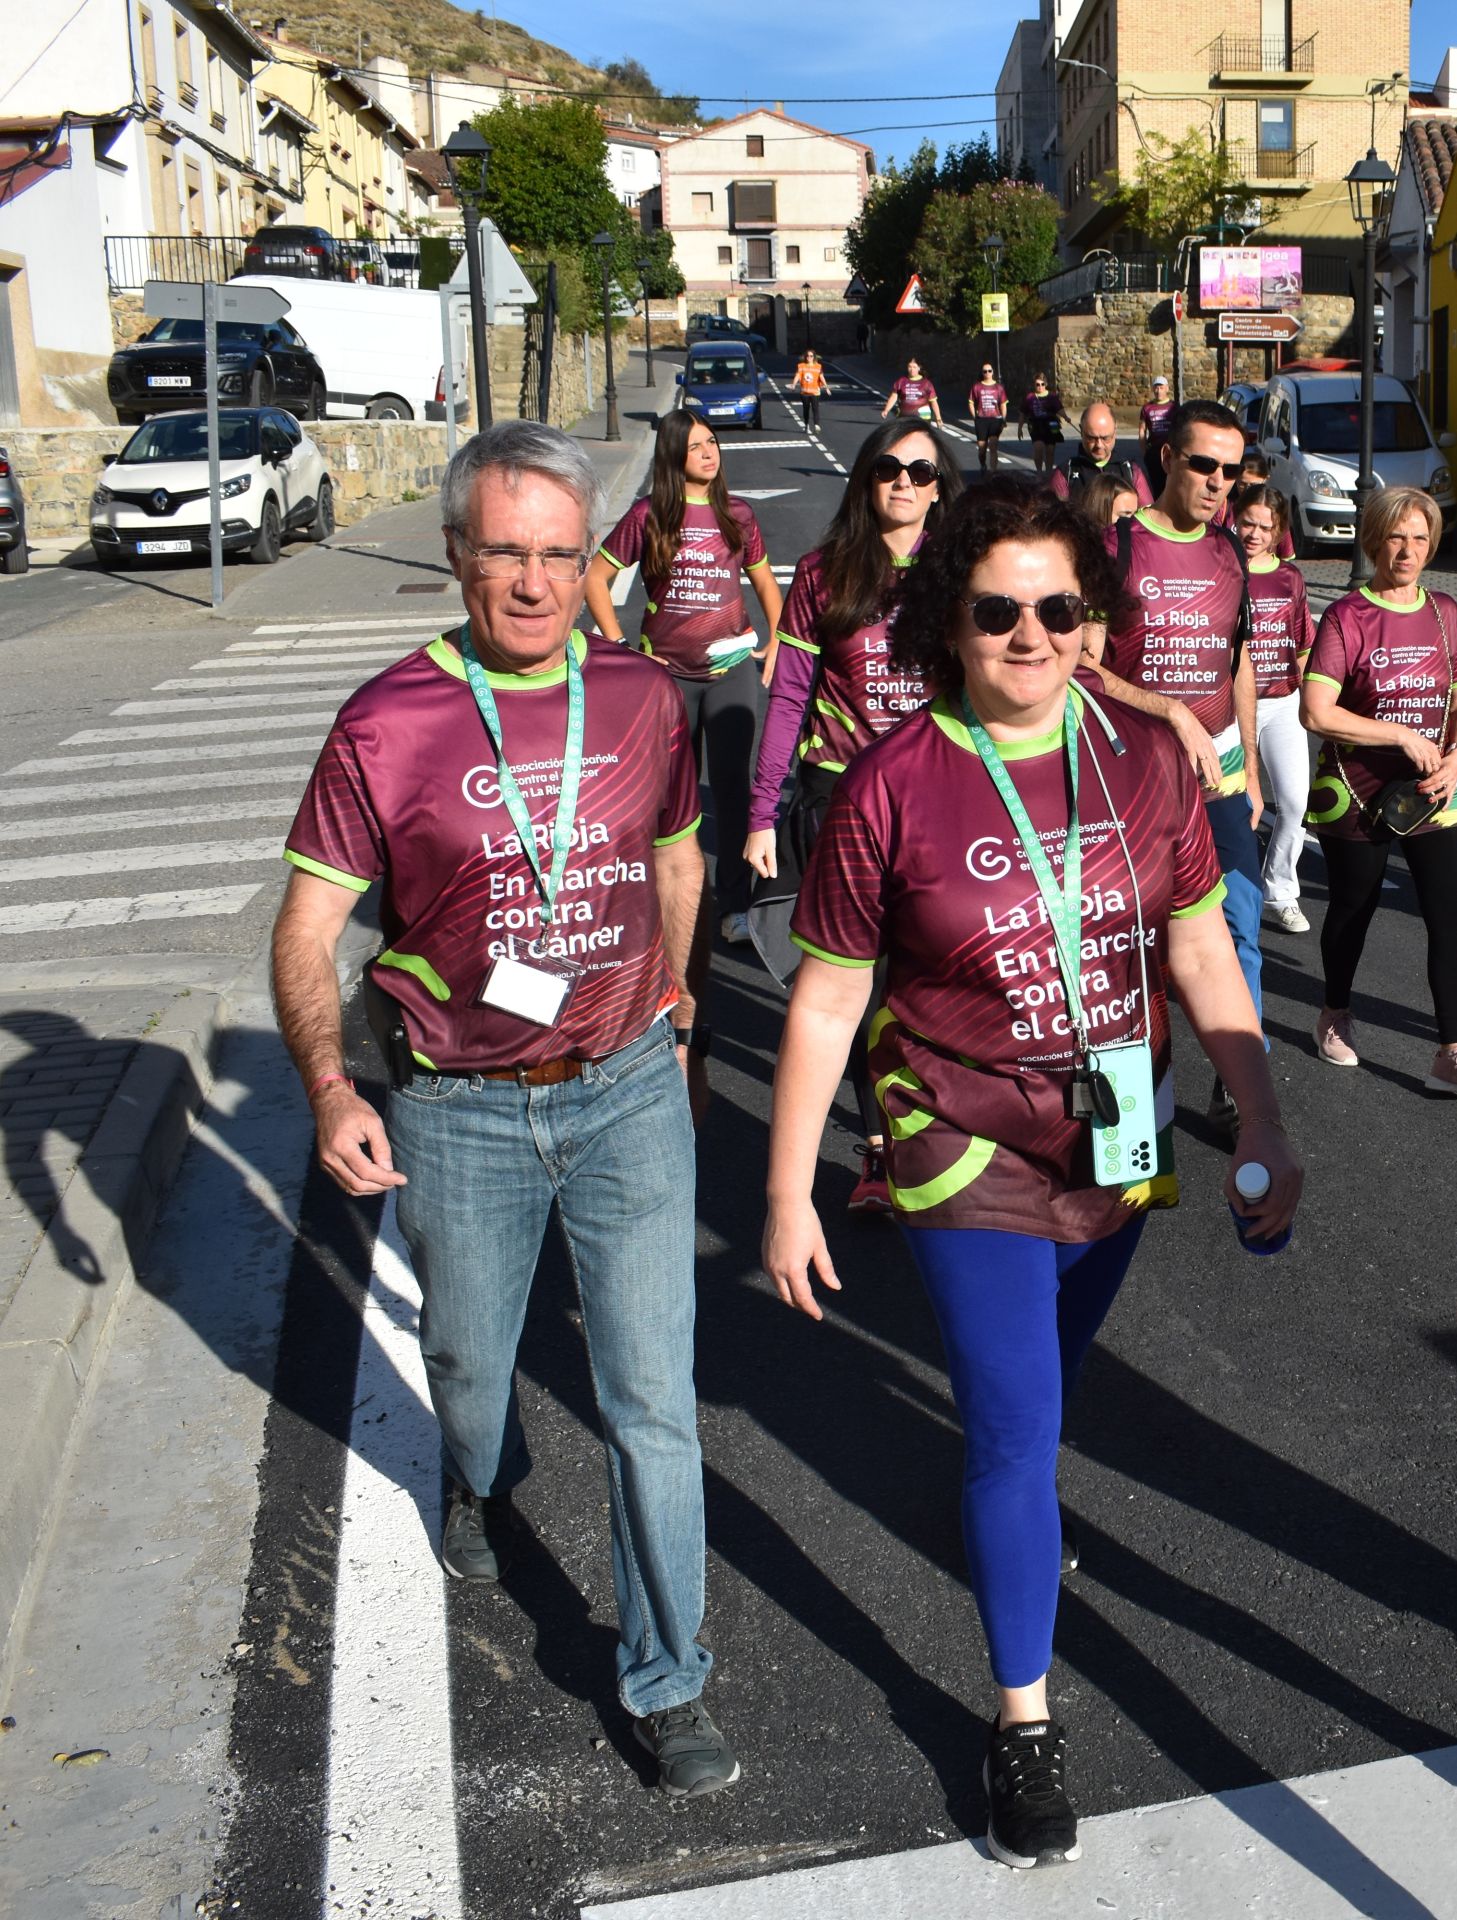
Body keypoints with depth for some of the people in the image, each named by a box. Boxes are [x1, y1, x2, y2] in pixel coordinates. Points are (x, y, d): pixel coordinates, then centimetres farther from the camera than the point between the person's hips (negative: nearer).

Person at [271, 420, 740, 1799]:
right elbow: (307, 928, -7)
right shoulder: (387, 725, -11)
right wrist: (330, 1088, -21)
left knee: (653, 1398, 1)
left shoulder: (640, 699, -2)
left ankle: (666, 1683, 19)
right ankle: (482, 1488, 58)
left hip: (627, 1092, 1)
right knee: (467, 1360, 22)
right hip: (459, 1112, 0)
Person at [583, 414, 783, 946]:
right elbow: (595, 578, 1)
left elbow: (764, 581, 16)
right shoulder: (648, 516, -3)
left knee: (732, 783, -4)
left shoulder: (737, 514, 4)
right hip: (667, 673, -1)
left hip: (729, 667, 1)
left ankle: (735, 903, 3)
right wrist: (618, 648, -5)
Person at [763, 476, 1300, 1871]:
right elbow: (825, 999, -10)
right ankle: (1023, 1717, 19)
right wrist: (787, 1193, -7)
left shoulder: (1142, 758, -4)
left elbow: (1199, 950, 3)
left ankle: (1003, 1508, 58)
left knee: (1047, 1378, 25)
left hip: (1115, 1150, 4)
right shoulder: (890, 787, -15)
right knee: (1016, 1431, -1)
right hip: (970, 1158, -4)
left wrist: (1263, 1130, 3)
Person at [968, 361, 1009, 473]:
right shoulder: (976, 386, 6)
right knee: (981, 447, 5)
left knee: (993, 446, -12)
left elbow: (1003, 404, 9)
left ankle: (992, 470, -15)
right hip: (981, 420, 1)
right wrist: (974, 417, -3)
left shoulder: (999, 387, 8)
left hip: (995, 419, -1)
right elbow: (971, 403, 7)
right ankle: (983, 466, 30)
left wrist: (1004, 419, 0)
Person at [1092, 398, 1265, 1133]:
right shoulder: (1115, 547, -8)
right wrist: (1174, 713, -21)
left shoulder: (1228, 553, 9)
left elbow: (1238, 665, 17)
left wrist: (1250, 769, 16)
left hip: (1219, 772, 5)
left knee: (1238, 926, 3)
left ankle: (1237, 1087, 14)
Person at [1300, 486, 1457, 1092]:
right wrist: (1404, 735, -19)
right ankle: (1335, 1016, 39)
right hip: (1358, 797, -3)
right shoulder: (1347, 617, -10)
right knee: (1351, 911, 15)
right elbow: (1316, 712, -19)